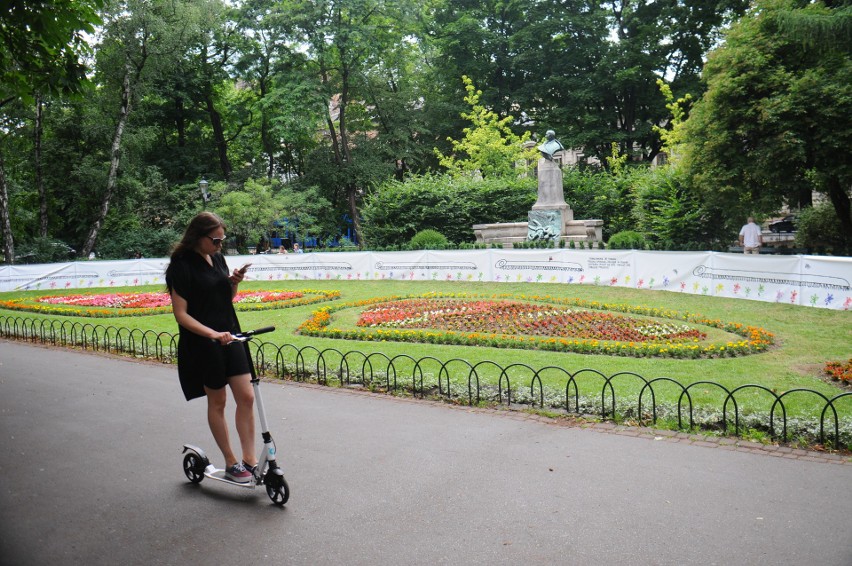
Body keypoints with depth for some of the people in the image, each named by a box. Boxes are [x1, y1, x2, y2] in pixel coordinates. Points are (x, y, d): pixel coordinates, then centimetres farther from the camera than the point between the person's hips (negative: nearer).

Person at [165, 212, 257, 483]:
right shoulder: (183, 266, -13)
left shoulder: (217, 258, 9)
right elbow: (181, 314, -16)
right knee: (217, 402, 6)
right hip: (203, 344, -6)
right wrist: (212, 334, -27)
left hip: (230, 336, 6)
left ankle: (249, 458, 11)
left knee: (246, 397, 2)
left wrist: (234, 282, -1)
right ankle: (231, 463, 19)